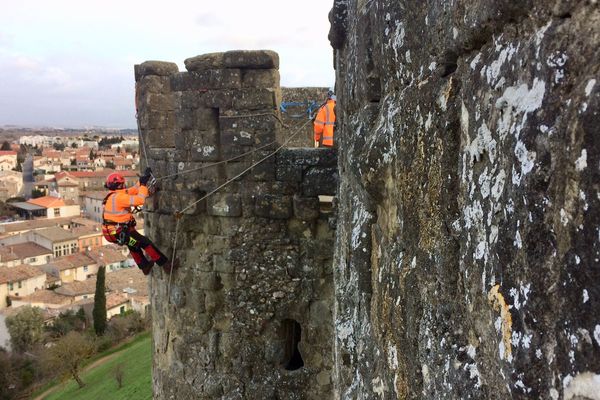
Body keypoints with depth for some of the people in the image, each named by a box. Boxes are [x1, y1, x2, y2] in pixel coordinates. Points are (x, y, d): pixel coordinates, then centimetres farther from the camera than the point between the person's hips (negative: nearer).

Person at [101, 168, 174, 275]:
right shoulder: (119, 197, -21)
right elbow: (139, 200, -27)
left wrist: (143, 181, 13)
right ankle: (165, 264, 5)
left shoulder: (113, 195, 10)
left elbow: (132, 190, 17)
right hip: (119, 233, -10)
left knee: (133, 244, 31)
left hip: (111, 231, 10)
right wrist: (143, 185, -14)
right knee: (145, 242, -1)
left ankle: (144, 266, 44)